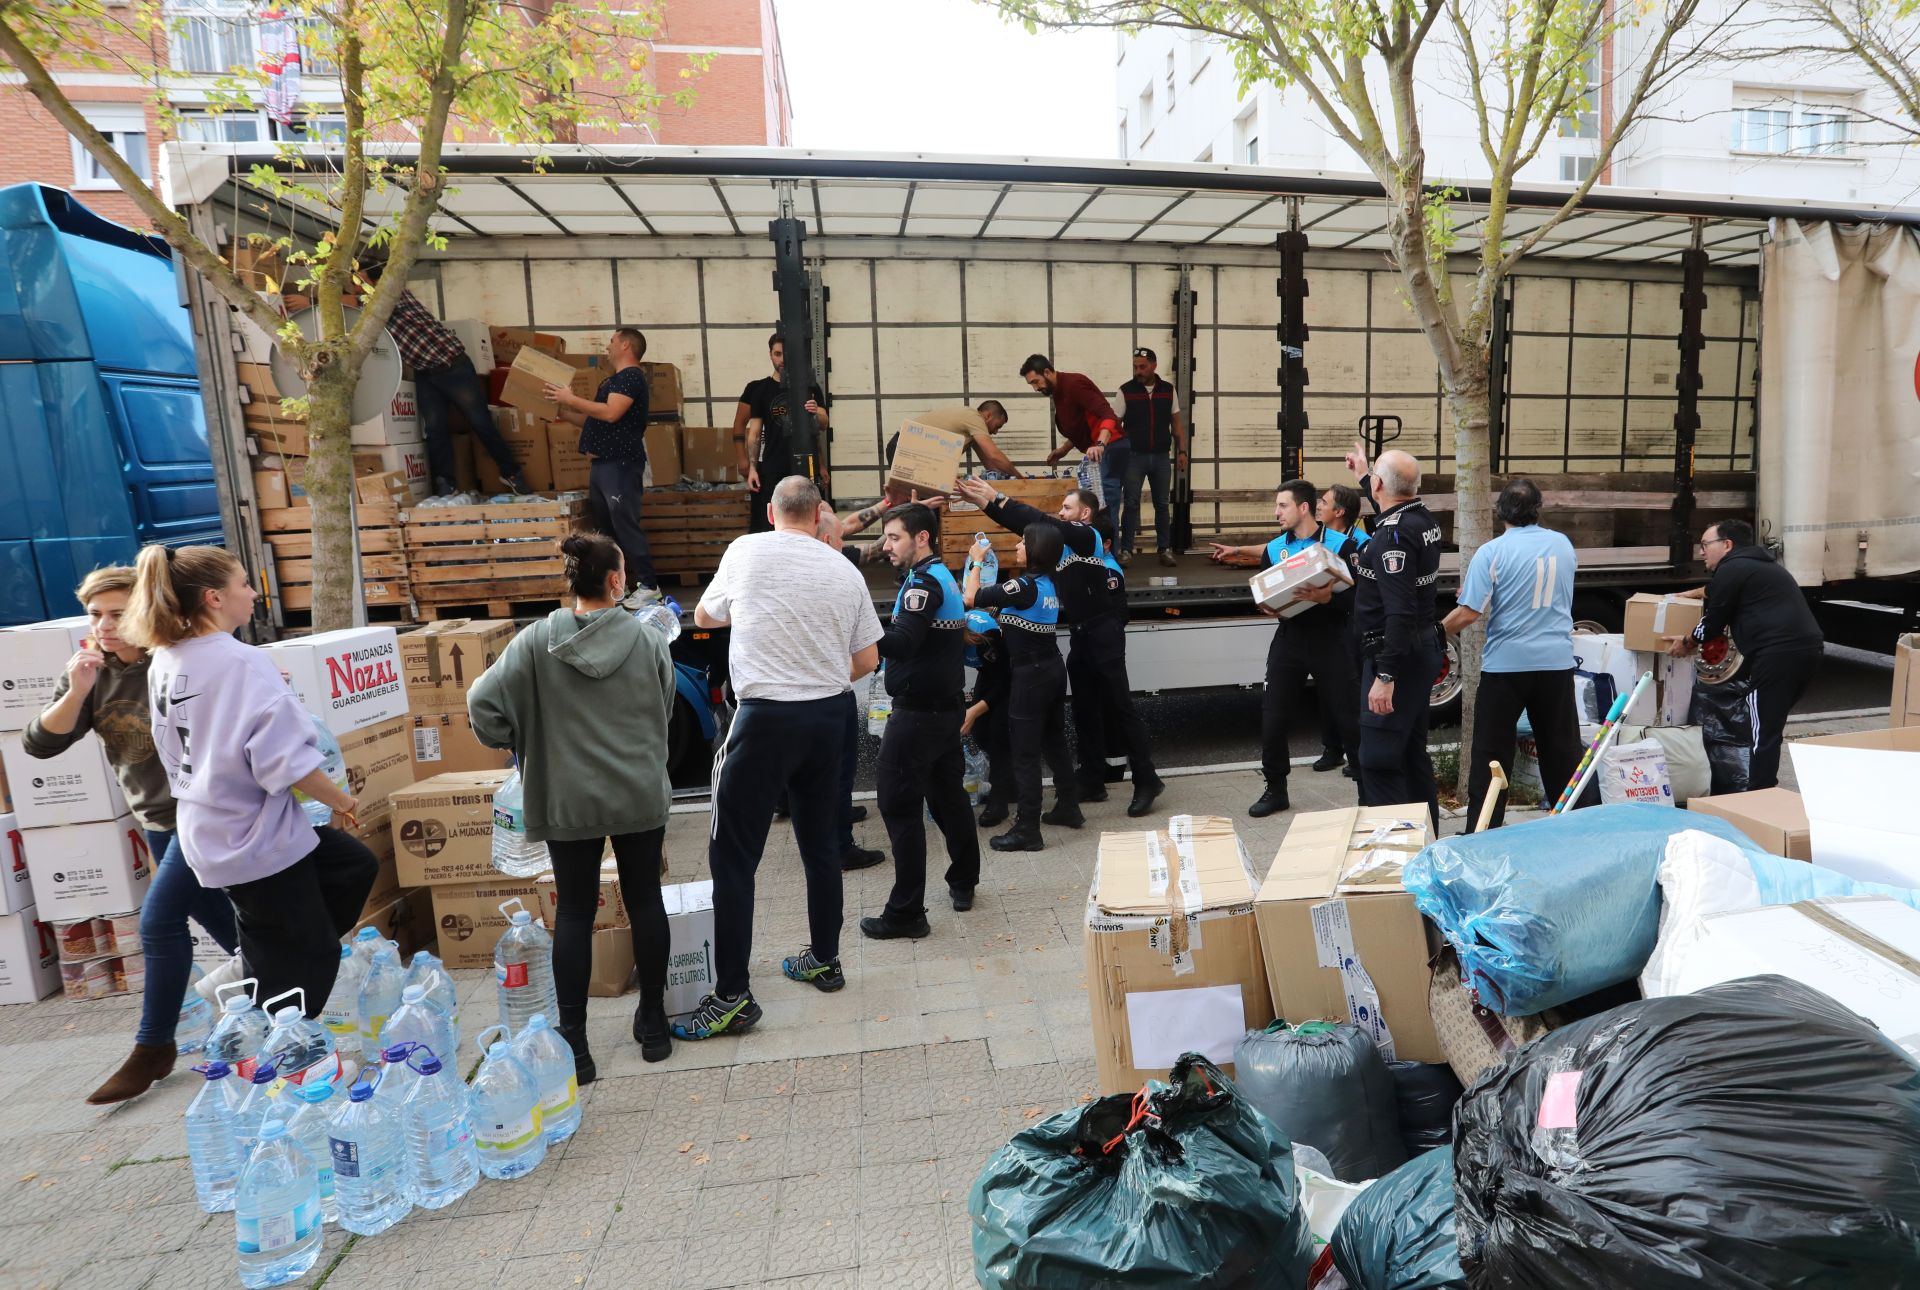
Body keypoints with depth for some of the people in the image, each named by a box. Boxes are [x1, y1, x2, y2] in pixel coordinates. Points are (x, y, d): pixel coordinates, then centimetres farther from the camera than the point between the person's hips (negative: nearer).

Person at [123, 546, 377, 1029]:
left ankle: (259, 964, 27)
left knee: (356, 864, 23)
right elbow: (286, 759, -28)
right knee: (299, 963, 9)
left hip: (213, 830, 8)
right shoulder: (243, 663, -24)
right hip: (257, 837, -8)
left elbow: (181, 750, 15)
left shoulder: (164, 662, 3)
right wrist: (340, 799, -12)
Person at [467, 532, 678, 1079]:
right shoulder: (648, 640, -6)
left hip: (570, 802, 0)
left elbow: (483, 702, -10)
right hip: (641, 796, 1)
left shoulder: (537, 641, -9)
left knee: (574, 913, 10)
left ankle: (573, 1043, 15)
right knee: (645, 901, 14)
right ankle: (653, 1023, 26)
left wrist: (513, 743, 8)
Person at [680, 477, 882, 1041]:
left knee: (732, 858, 2)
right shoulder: (845, 571, 4)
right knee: (820, 844, 19)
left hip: (766, 718, -4)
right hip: (830, 716, 5)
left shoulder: (746, 551, -3)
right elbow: (867, 659, 8)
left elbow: (705, 615, 14)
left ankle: (732, 997, 5)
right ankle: (825, 959, 32)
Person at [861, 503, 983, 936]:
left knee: (899, 804, -5)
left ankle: (906, 913, -1)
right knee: (948, 794, 19)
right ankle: (963, 883, 31)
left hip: (918, 712, -10)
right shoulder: (946, 577, 13)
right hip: (945, 706, 10)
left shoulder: (923, 582, -16)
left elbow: (901, 642, -29)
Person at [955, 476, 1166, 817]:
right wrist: (987, 502, -3)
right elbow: (1033, 527, 5)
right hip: (1082, 636, 9)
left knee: (1121, 708, -5)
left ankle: (1147, 782, 3)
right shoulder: (1065, 541, 12)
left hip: (1104, 635, -9)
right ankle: (1093, 783, 20)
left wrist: (995, 499, -20)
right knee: (1085, 712, 11)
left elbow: (1043, 522, -20)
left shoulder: (1089, 536, -11)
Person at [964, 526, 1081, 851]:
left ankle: (1027, 830, 1)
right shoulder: (1048, 584, 8)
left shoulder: (1024, 586, -20)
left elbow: (971, 597, -18)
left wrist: (977, 561, -6)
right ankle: (1068, 807, 33)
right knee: (1054, 742, 20)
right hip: (1052, 669, 9)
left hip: (1030, 676, -9)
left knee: (1025, 753, -4)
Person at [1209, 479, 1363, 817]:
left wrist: (1327, 597, -27)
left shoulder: (1339, 543, -5)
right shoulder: (1274, 548, 8)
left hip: (1330, 639, -4)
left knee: (1351, 716, 0)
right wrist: (1267, 607, -8)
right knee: (1273, 717, 3)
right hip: (1289, 638, 4)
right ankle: (1276, 790, 19)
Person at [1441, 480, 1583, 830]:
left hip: (1506, 663, -4)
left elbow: (1469, 613, -17)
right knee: (1562, 749, 14)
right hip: (1556, 660, 4)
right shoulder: (1563, 544, 5)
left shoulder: (1491, 552, -11)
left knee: (1491, 754, 4)